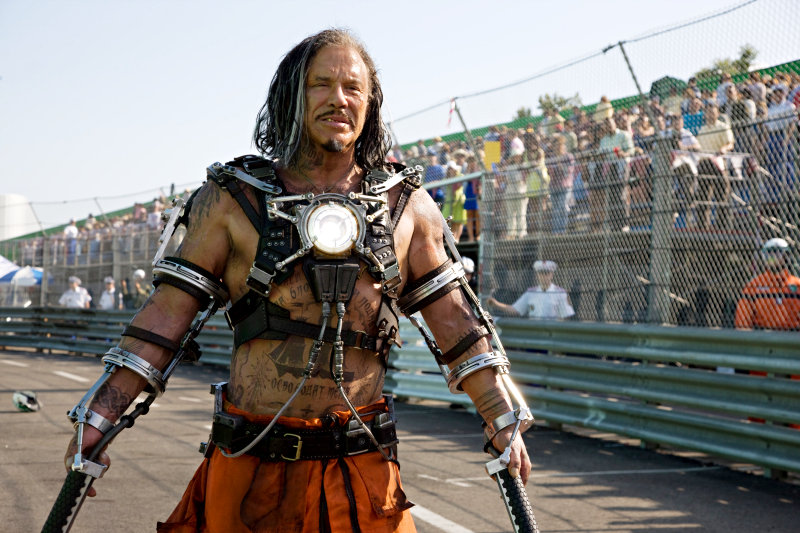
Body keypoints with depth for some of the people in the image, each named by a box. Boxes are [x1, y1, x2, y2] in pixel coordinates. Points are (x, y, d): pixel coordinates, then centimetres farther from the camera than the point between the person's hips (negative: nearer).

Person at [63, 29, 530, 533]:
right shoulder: (232, 200, 1)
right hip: (250, 468, -1)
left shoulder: (407, 206, 6)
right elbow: (167, 313, 0)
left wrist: (503, 420, 3)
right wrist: (98, 419, -5)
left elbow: (453, 318, 8)